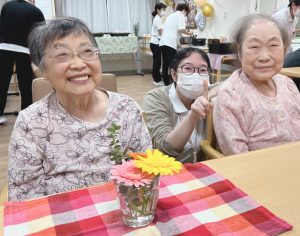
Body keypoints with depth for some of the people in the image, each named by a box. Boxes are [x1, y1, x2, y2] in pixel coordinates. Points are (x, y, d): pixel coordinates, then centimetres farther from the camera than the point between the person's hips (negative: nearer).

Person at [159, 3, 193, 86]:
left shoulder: (170, 15, 25)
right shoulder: (180, 15, 1)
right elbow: (181, 29, -14)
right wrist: (189, 33, 4)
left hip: (162, 42, 8)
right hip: (171, 43, -8)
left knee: (165, 64, 12)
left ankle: (166, 82, 18)